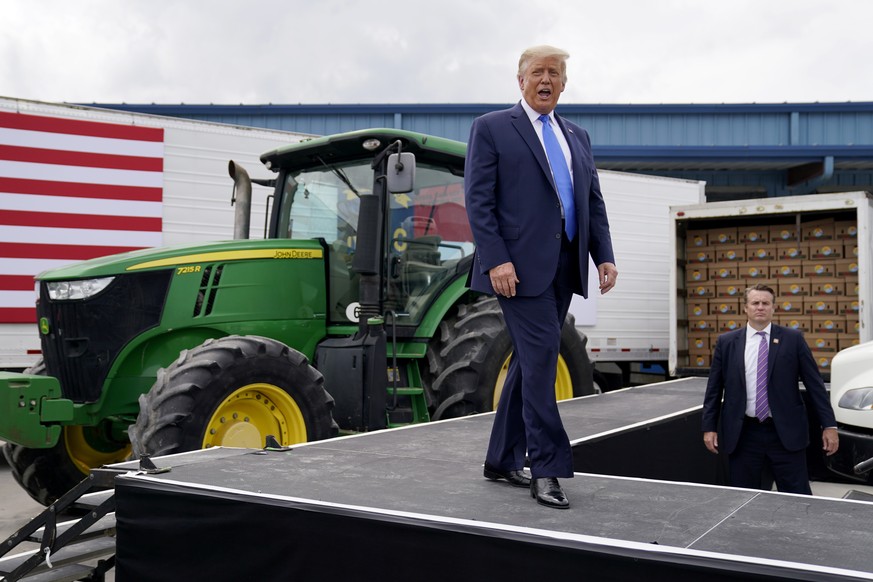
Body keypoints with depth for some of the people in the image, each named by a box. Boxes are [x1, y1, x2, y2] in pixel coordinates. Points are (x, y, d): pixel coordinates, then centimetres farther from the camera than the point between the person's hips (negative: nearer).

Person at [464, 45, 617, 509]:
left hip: (564, 267, 6)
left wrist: (604, 256, 4)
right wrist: (496, 259, -17)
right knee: (542, 357, -12)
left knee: (529, 362, 10)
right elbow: (478, 199, -6)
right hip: (519, 266, -6)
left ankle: (502, 460, 21)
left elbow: (594, 202, 18)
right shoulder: (492, 127, 2)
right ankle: (547, 470, -3)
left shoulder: (577, 137, 20)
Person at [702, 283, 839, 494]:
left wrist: (829, 425, -2)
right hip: (743, 435, 1)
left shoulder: (793, 339, 2)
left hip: (785, 433, -1)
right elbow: (714, 388, 8)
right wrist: (709, 427, 4)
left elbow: (815, 384, 2)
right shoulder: (726, 342, 5)